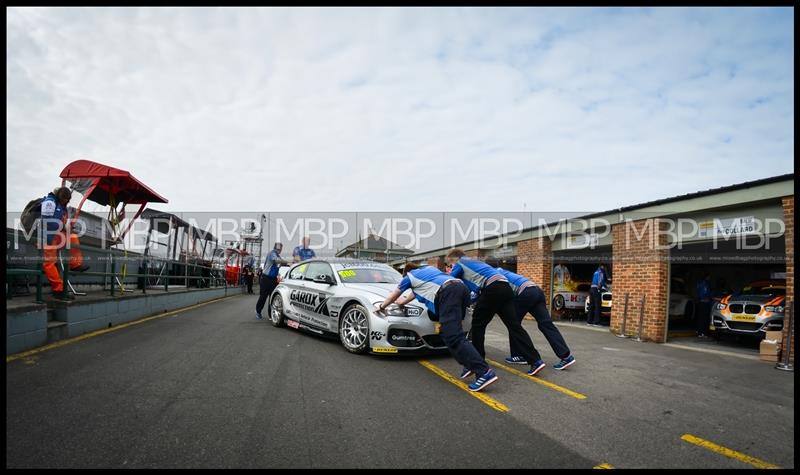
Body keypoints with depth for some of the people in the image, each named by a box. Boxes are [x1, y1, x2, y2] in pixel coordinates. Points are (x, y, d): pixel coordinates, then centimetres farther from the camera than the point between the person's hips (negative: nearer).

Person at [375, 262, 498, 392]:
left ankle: (485, 372, -26)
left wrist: (381, 306, 58)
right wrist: (403, 301, 71)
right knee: (453, 332, 17)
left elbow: (393, 296, 40)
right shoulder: (428, 268, 41)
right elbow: (417, 291, 56)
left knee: (453, 337, -14)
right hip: (461, 287, 7)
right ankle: (470, 364, 5)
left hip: (447, 292, -7)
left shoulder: (408, 277, 25)